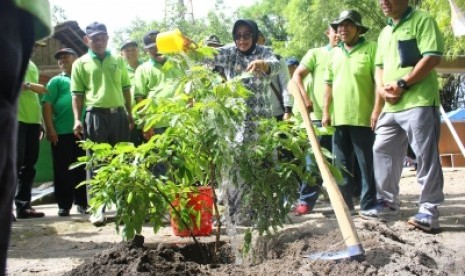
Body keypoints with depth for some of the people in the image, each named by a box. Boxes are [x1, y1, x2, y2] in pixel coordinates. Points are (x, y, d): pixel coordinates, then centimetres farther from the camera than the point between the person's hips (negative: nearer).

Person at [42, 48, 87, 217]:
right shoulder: (56, 81, 10)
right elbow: (47, 105, 1)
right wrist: (50, 129, -10)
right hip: (62, 132, -2)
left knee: (82, 168, 5)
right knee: (63, 170, 0)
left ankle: (82, 202, 15)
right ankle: (64, 204, 8)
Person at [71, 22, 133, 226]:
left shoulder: (118, 61, 13)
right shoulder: (81, 63, 5)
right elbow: (77, 94, 2)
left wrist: (130, 114, 12)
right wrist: (77, 119, -8)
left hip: (119, 114, 3)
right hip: (95, 115, -3)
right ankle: (98, 208, 3)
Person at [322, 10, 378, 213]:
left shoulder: (371, 48, -1)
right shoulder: (334, 53, 17)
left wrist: (376, 109, -14)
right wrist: (325, 112, 10)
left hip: (362, 117, -6)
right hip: (339, 118, 6)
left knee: (367, 164, 0)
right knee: (342, 165, 10)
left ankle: (368, 206, 7)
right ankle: (345, 205, 18)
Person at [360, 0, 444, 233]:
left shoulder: (422, 20, -2)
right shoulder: (384, 33, 21)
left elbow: (432, 57, -13)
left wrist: (403, 84, -16)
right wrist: (381, 89, 1)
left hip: (419, 102, -8)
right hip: (391, 106, 8)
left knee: (426, 157, -5)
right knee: (382, 151, 10)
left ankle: (429, 210, 1)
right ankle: (388, 204, 20)